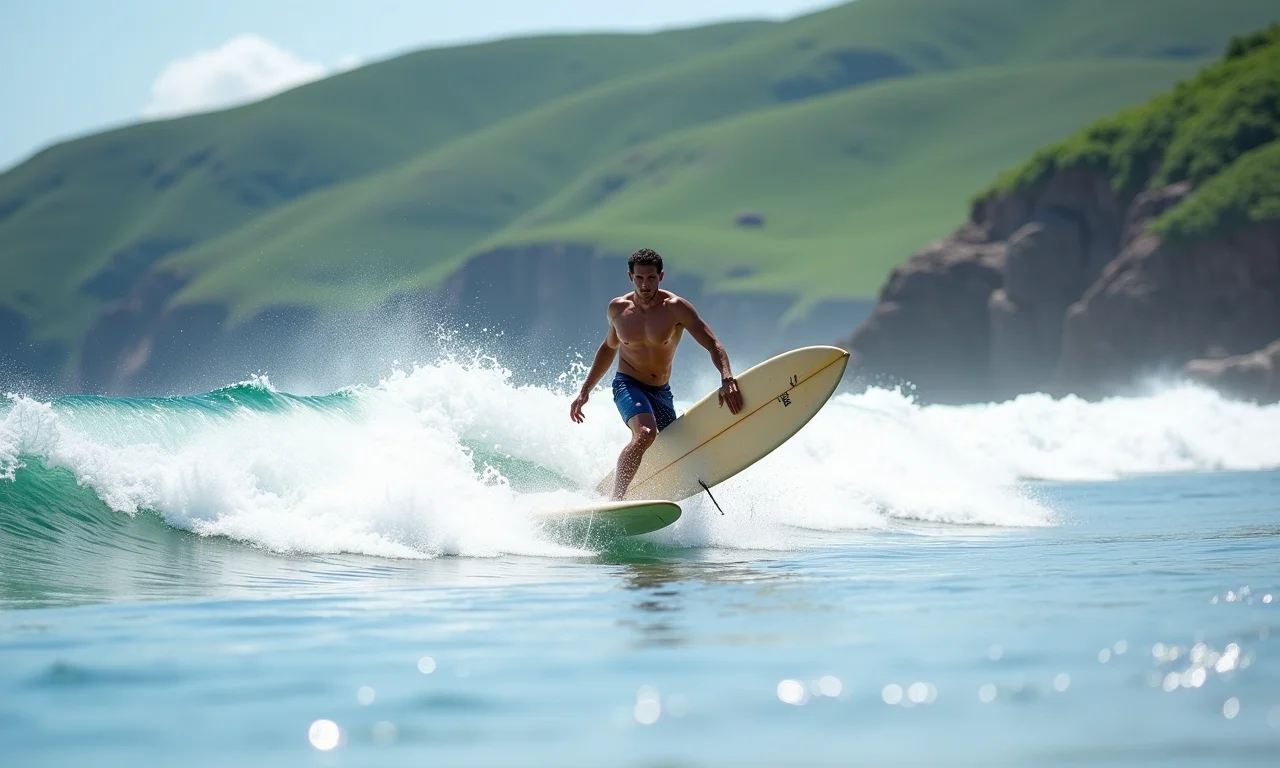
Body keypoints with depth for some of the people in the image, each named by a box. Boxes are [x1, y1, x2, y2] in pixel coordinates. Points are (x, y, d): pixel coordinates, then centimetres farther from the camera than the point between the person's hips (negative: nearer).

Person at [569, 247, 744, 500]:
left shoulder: (675, 308, -12)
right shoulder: (618, 309, -2)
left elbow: (713, 345, -18)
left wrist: (727, 380, -36)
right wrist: (585, 391, 16)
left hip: (661, 393, 2)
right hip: (628, 385, -2)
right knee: (645, 433, -32)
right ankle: (615, 501, -34)